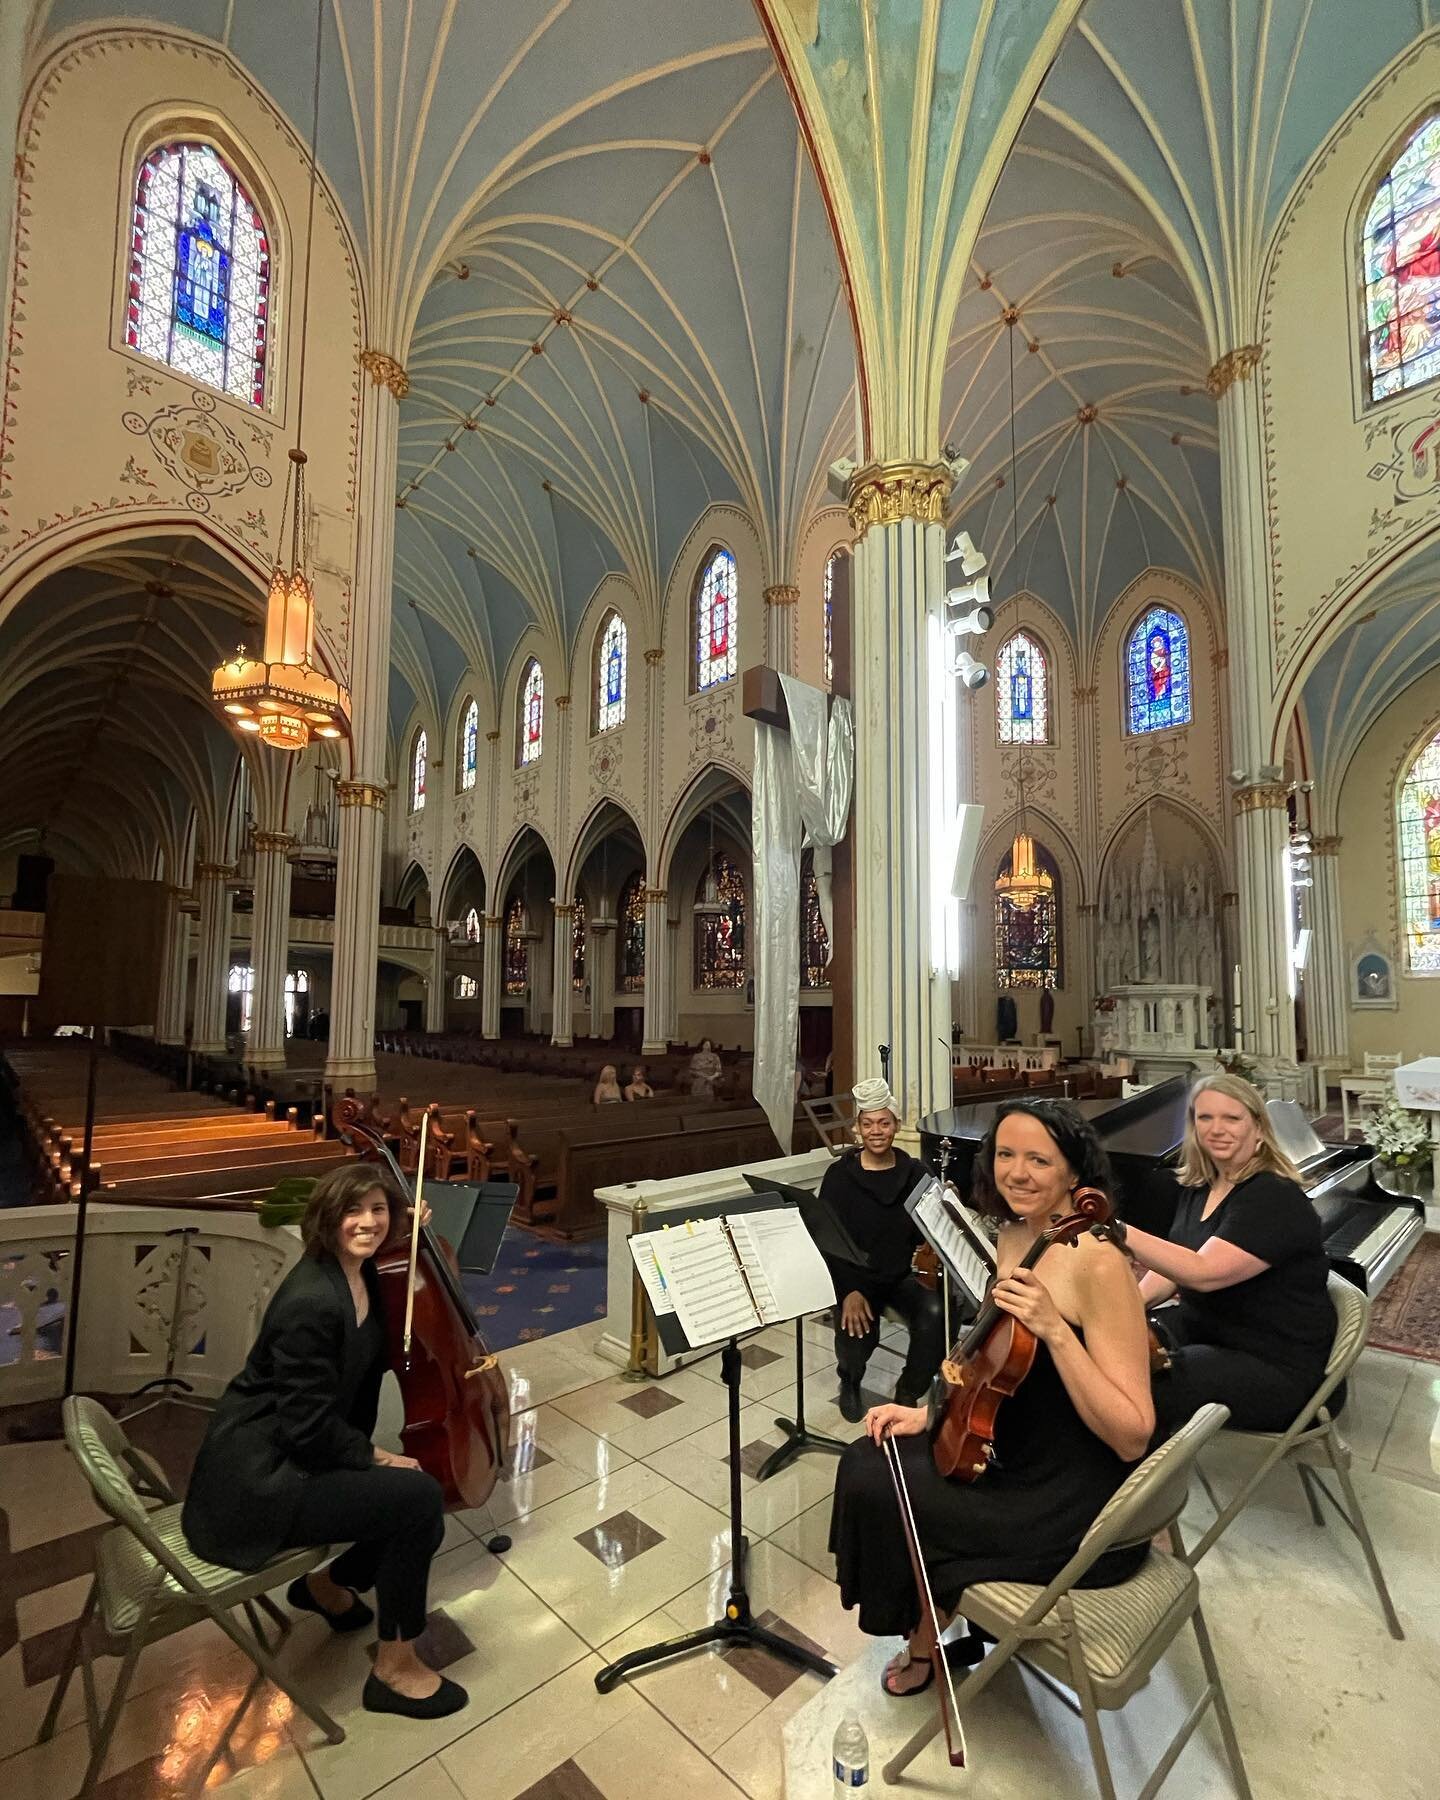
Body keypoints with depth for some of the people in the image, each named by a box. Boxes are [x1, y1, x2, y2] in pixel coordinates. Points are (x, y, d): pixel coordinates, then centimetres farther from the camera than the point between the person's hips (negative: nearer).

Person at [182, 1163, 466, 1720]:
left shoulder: (363, 1275, -2)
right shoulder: (309, 1301, -29)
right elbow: (310, 1427, -24)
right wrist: (375, 1458, -12)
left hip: (294, 1456, 9)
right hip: (254, 1480, -9)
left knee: (421, 1515, 6)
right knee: (417, 1496, -19)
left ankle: (326, 1586, 31)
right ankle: (395, 1670, 2)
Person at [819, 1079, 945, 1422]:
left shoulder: (914, 1172, 1)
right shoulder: (840, 1175, -8)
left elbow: (925, 1232, 2)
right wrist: (849, 1290, -22)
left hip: (903, 1275, 2)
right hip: (857, 1278, -2)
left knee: (935, 1314, -27)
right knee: (857, 1337, -28)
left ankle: (908, 1392, 3)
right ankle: (850, 1380, 13)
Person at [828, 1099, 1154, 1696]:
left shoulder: (1096, 1261, -26)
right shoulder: (1013, 1235, -1)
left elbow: (1132, 1436, -25)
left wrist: (1055, 1328, -35)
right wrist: (929, 1412, 6)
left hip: (1078, 1509, -8)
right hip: (1014, 1455, 8)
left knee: (878, 1493, -6)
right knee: (870, 1459, 7)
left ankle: (927, 1643, 24)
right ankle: (940, 1616, 29)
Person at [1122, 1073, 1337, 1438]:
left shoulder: (1275, 1198, -21)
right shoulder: (1198, 1186, 6)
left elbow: (1203, 1272, -33)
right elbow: (1174, 1263, 14)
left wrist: (1119, 1231, -44)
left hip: (1274, 1366, -8)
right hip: (1200, 1326, 9)